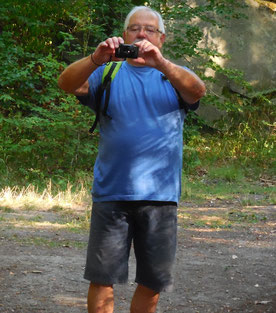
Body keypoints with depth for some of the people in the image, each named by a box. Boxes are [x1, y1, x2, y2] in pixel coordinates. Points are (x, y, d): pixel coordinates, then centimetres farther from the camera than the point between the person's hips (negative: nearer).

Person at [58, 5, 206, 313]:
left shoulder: (174, 76, 11)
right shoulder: (108, 74, 10)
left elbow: (197, 90, -12)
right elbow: (67, 83, -7)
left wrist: (160, 63, -31)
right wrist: (96, 59, -28)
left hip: (159, 195, 1)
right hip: (111, 193, -1)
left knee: (152, 282, 7)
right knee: (102, 278, -3)